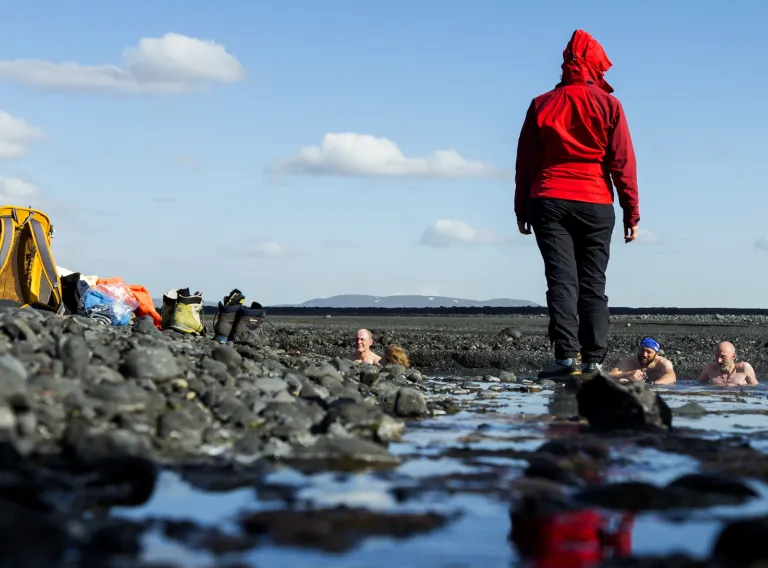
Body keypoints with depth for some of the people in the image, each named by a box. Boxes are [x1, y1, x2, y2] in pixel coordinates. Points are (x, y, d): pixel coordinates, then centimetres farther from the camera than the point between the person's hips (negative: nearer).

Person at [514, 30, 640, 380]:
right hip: (595, 204, -1)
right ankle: (593, 361, -2)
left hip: (549, 202, 1)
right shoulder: (608, 105, 3)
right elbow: (623, 162, 0)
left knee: (561, 281, -5)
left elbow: (525, 162, 9)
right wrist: (631, 212, 4)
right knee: (592, 283, 3)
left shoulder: (542, 105, 9)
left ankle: (566, 355, -17)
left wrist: (522, 209, 14)